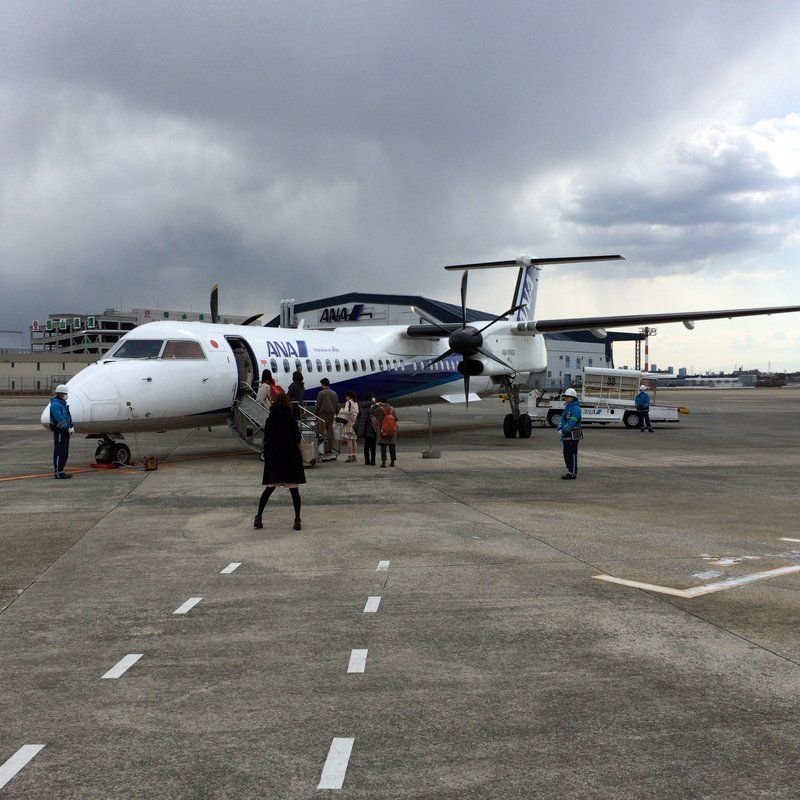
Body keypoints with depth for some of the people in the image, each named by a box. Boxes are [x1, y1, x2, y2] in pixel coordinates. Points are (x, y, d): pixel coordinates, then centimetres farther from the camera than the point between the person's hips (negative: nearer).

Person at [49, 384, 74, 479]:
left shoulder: (63, 403, 17)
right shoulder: (55, 404, -15)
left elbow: (68, 416, 20)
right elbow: (60, 419, -22)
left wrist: (71, 427, 8)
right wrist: (68, 428, -20)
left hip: (65, 432, 10)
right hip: (59, 431, -10)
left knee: (65, 453, 13)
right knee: (59, 452, -8)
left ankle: (60, 471, 19)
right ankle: (58, 473, -6)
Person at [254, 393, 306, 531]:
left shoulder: (269, 421, 1)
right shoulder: (291, 420, -8)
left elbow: (266, 442, 4)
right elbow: (297, 440, -6)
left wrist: (267, 457, 12)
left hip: (273, 459, 3)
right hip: (291, 459, -3)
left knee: (269, 488, 12)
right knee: (294, 490, 2)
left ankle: (258, 517, 9)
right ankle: (297, 520, 1)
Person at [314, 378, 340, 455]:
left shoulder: (321, 393, -9)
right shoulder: (334, 393, 10)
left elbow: (318, 405, -8)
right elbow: (337, 405, 13)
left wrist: (315, 414, 2)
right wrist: (335, 413, 20)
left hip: (323, 415, -6)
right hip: (331, 414, 6)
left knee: (322, 432, -3)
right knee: (330, 431, 9)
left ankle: (324, 449, -7)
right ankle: (330, 448, 10)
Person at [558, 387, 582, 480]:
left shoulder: (576, 409, -15)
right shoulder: (567, 407, 16)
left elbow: (571, 423, -22)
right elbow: (562, 418, 15)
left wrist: (564, 430, -15)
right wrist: (560, 428, -1)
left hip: (572, 436, -10)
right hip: (566, 435, 10)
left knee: (572, 454, -7)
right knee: (566, 454, 14)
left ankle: (573, 473, -4)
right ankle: (569, 471, 23)